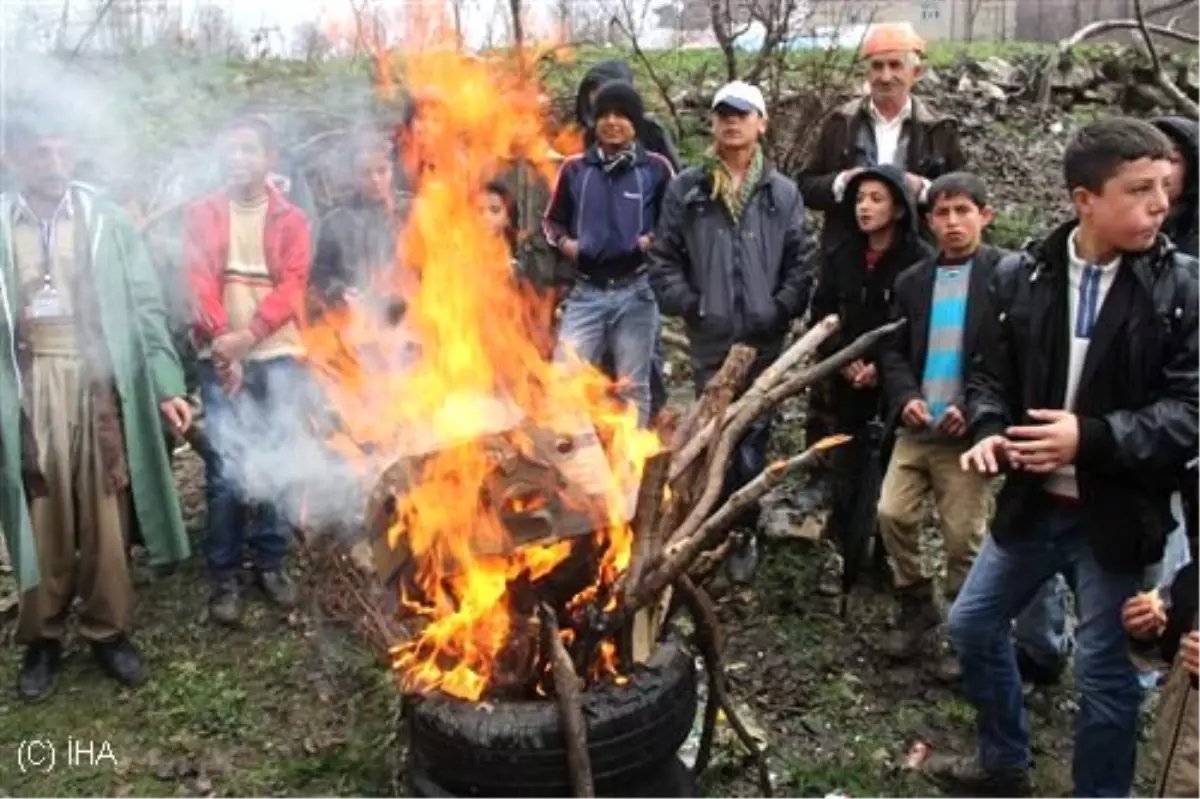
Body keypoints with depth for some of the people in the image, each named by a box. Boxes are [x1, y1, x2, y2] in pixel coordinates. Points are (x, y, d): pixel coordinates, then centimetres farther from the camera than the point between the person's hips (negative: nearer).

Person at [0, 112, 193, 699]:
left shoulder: (106, 220, 3)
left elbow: (145, 307, 2)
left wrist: (166, 387, -5)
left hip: (99, 383, 0)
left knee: (107, 517, 6)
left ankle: (109, 631, 22)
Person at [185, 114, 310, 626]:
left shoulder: (290, 219, 7)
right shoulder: (202, 214, 8)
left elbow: (292, 285, -4)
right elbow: (198, 281, -3)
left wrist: (249, 334, -18)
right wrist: (222, 344, -16)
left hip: (276, 354, 1)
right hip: (221, 356, -1)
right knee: (225, 466, -3)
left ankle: (271, 562, 17)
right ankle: (223, 575, 6)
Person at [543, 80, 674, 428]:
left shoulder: (655, 168, -1)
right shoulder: (575, 168, 5)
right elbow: (552, 221, 17)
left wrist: (655, 242, -9)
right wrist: (565, 243, -3)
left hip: (635, 292, -1)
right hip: (585, 291, 2)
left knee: (634, 386, 9)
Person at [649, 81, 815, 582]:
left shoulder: (783, 193, 6)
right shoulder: (687, 190, 5)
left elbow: (801, 262, 4)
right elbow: (663, 258, 3)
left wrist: (780, 311, -8)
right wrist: (689, 305, -7)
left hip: (764, 339, 0)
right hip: (709, 339, 0)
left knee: (752, 441, 5)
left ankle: (742, 533, 18)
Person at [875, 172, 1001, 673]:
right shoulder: (912, 280, 12)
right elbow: (893, 351, 11)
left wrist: (975, 411, -17)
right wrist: (905, 398, -8)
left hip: (967, 429, -4)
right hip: (915, 426, 4)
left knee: (964, 536, 2)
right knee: (893, 514, -1)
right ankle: (917, 607, 19)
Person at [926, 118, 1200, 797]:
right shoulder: (1022, 276, -2)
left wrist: (1093, 438, -25)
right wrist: (990, 432, -14)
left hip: (1116, 514, -4)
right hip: (1032, 501, 4)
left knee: (1105, 669, 8)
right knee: (973, 626, 16)